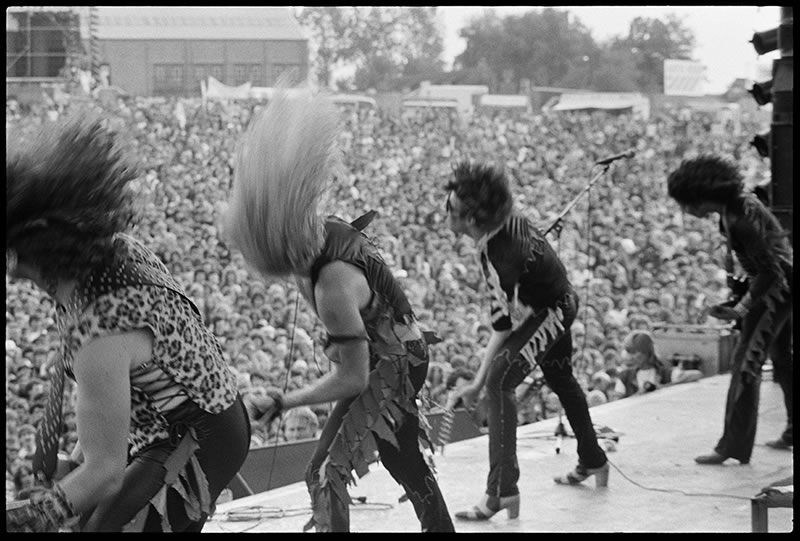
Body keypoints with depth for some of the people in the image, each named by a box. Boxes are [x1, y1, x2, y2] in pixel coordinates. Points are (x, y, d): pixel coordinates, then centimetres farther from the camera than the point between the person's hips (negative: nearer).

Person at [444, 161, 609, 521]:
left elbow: (503, 326, -33)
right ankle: (592, 462, 49)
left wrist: (478, 383, -31)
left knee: (499, 382, -24)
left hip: (550, 313, -10)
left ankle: (502, 491, -28)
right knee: (560, 378, 28)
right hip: (561, 300, 10)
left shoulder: (501, 255, -37)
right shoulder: (506, 220, -14)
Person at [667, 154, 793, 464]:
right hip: (776, 287, 10)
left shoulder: (742, 216, -26)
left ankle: (734, 447, -7)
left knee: (745, 364, -9)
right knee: (782, 359, 20)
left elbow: (770, 270, -24)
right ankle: (790, 435, 33)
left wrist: (743, 307, -23)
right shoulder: (732, 207, 2)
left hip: (775, 288, -10)